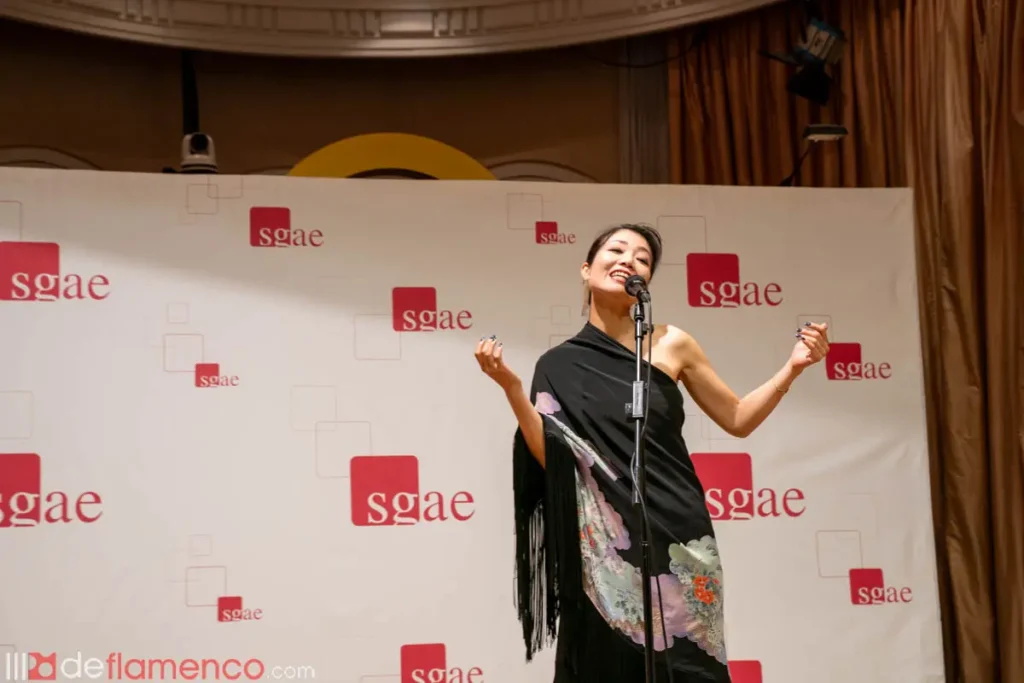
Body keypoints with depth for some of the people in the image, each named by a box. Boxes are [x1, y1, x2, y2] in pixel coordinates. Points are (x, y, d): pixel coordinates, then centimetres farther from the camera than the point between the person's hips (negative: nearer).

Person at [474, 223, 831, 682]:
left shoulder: (671, 344, 4)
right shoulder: (559, 365, 5)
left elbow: (738, 420, 11)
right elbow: (550, 456, -4)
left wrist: (793, 367, -1)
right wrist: (510, 386, -12)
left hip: (677, 536, 0)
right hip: (604, 546, 0)